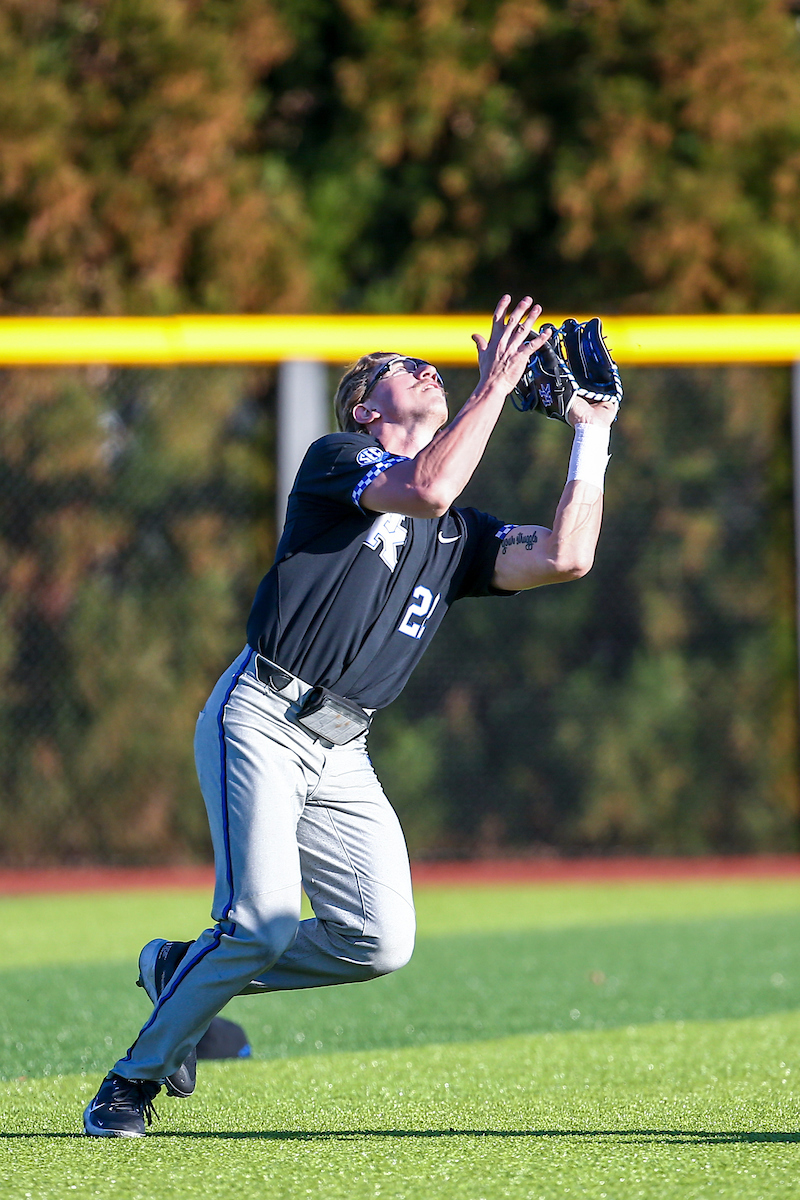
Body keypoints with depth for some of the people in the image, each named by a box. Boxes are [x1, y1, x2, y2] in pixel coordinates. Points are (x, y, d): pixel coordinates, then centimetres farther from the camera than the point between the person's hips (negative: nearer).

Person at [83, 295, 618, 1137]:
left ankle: (187, 970, 13)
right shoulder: (338, 455, 2)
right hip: (259, 722, -7)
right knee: (261, 922, -21)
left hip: (343, 754, 7)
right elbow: (427, 488, -18)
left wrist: (591, 436, 9)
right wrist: (495, 386, -12)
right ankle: (134, 1080, -3)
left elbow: (566, 557, 6)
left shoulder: (457, 536, 21)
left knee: (381, 940, -9)